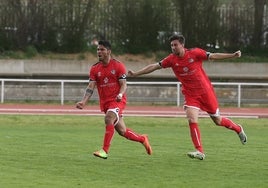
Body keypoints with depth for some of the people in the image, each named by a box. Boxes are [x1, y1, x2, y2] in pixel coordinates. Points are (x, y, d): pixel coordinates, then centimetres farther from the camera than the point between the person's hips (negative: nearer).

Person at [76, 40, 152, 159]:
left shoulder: (118, 66, -4)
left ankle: (105, 150, -30)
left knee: (109, 119, -30)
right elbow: (91, 87, 0)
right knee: (122, 131, 7)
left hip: (117, 100, -5)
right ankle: (143, 139, 32)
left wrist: (120, 94, -28)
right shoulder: (95, 69, 6)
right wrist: (83, 102, -15)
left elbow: (123, 84, -7)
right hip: (105, 102, 5)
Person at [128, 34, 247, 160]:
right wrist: (135, 74, -6)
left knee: (217, 121, 8)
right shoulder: (171, 59, -5)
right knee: (192, 120, -18)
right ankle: (200, 152, -14)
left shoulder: (195, 53, -13)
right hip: (190, 95, 2)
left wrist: (233, 55, -12)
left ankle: (238, 129, 38)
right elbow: (154, 66, -3)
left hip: (205, 92, -2)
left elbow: (214, 56, -7)